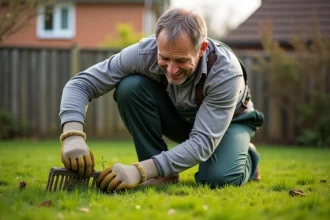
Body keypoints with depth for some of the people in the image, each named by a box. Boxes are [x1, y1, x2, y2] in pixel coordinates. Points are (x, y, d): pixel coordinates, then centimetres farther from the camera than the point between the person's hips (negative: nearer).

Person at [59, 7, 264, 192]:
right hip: (178, 117, 3)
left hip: (230, 120, -2)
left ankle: (246, 157, 4)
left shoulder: (226, 72, -38)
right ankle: (164, 172, -12)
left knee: (219, 178, -34)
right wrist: (73, 136, -47)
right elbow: (80, 84, -28)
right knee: (130, 87, -28)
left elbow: (202, 141, -42)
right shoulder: (145, 52, -32)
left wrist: (140, 171, -52)